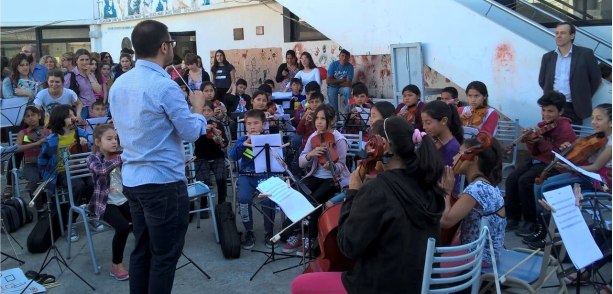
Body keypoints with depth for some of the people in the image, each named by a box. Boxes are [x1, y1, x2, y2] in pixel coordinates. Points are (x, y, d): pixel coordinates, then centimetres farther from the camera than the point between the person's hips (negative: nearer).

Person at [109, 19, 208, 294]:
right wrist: (198, 106, 5)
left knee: (141, 250, 18)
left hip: (132, 179, 8)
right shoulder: (165, 86, -19)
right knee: (164, 256, 5)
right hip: (163, 182, -8)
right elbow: (192, 132, -13)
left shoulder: (118, 84, 6)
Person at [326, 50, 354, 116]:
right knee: (334, 108, -16)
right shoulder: (333, 64, -12)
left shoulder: (350, 66, -12)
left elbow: (348, 83, -15)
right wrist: (342, 80, -14)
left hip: (343, 87, 0)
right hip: (332, 87, 0)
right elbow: (328, 81, -15)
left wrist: (336, 82, -10)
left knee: (348, 90, -34)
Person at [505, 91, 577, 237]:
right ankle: (513, 217, -4)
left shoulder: (566, 130, -13)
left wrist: (541, 141, -27)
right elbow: (534, 152, 9)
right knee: (511, 179, -16)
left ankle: (532, 221, -13)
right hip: (537, 160, 7)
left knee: (525, 181, -28)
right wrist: (531, 140, -12)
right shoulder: (542, 125, 8)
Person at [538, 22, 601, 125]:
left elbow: (596, 79, 4)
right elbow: (542, 81, 18)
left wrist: (583, 98, 6)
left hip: (574, 109, -3)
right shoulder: (548, 57, 9)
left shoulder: (585, 54, 0)